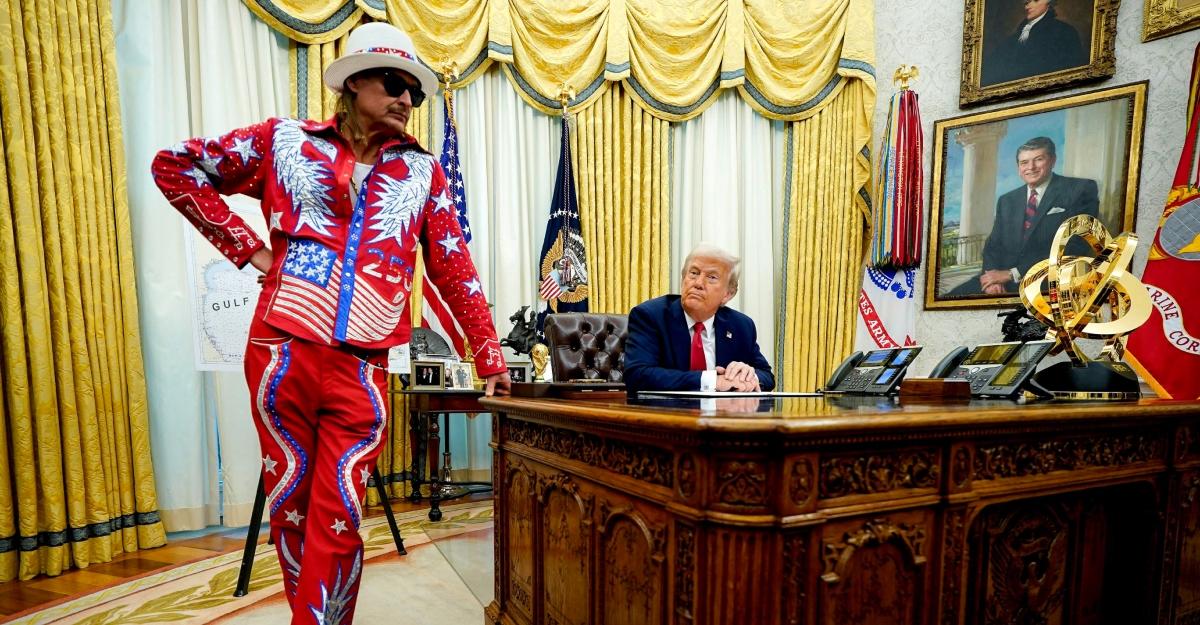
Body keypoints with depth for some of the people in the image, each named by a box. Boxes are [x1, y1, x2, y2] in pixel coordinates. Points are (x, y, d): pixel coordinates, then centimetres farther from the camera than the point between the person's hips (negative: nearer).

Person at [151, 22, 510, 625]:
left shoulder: (421, 170, 9)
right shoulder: (285, 141, 7)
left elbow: (454, 267, 7)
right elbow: (173, 166, 14)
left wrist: (489, 358, 3)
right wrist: (247, 247, 2)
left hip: (361, 367, 0)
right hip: (281, 352, 1)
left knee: (338, 520, -1)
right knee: (289, 505, 13)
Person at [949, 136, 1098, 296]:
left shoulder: (1081, 189, 3)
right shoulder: (1006, 200, 19)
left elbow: (1074, 247, -8)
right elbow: (993, 244, 14)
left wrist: (1012, 273, -14)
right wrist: (993, 276, -10)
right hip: (1004, 280, 5)